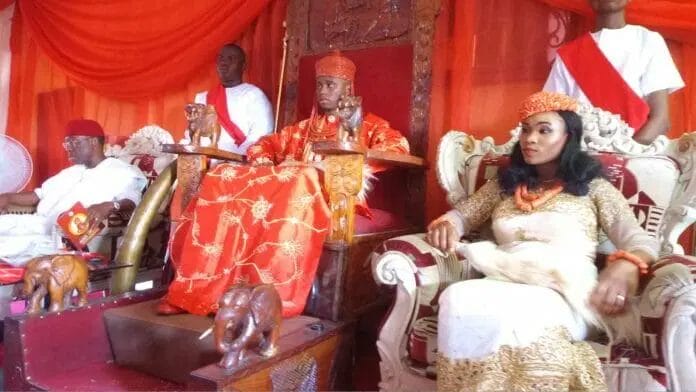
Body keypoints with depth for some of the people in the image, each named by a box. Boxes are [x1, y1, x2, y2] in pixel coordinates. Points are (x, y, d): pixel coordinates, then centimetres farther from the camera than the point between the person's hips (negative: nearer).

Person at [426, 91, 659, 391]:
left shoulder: (593, 188, 16)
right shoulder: (503, 185, 26)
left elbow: (640, 241, 8)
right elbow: (459, 214, 26)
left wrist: (626, 266, -17)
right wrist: (445, 224, -1)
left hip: (564, 294, -2)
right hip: (503, 284, 3)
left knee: (512, 312, -39)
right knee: (456, 300, -33)